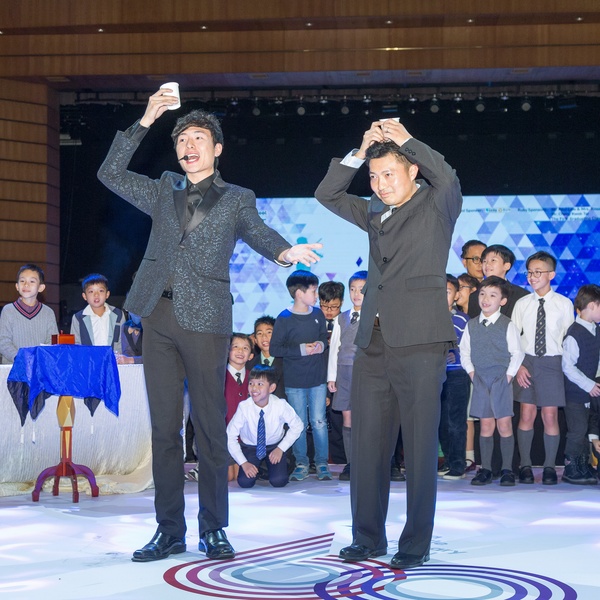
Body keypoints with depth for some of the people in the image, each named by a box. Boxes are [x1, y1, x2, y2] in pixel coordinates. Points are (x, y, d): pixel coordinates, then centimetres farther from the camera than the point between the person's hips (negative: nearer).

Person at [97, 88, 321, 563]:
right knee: (164, 427, 5)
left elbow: (258, 233, 1)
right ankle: (170, 531, 11)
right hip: (159, 316, 3)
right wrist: (146, 120, 5)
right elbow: (110, 173, 12)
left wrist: (285, 252, -22)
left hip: (205, 319, -3)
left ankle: (213, 530, 7)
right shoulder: (164, 192, 18)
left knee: (210, 427, -1)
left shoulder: (237, 199, 12)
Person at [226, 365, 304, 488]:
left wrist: (281, 448, -13)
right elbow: (230, 436, -18)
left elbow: (297, 426, -8)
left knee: (279, 481, -21)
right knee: (245, 482, -21)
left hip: (274, 447, 0)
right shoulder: (244, 407, -26)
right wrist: (243, 463, -21)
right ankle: (256, 467, 13)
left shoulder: (280, 405, -25)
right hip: (250, 448, 0)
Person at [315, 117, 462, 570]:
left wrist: (406, 139, -9)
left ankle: (416, 544, 4)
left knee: (420, 446, -3)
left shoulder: (437, 206, 3)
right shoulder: (375, 213, 19)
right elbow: (327, 195, 21)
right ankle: (368, 537, 16)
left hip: (419, 341, -6)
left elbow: (447, 177, -17)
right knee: (368, 443, 6)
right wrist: (360, 152, 8)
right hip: (373, 342, 6)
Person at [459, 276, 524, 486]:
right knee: (486, 425, 5)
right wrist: (471, 372, 3)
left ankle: (507, 469, 4)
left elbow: (517, 353, -2)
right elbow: (464, 351, 13)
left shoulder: (508, 325, -4)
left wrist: (509, 374, -8)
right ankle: (485, 469, 8)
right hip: (480, 381, 3)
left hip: (501, 380, -3)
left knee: (504, 425, -2)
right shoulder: (471, 325, 6)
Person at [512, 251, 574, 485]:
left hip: (553, 362, -1)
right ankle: (525, 466, 11)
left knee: (550, 416, 0)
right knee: (526, 415, 1)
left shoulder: (564, 304, 0)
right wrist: (518, 366, -5)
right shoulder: (522, 304, 4)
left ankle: (549, 467, 10)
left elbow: (569, 339, 2)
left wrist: (567, 367, -3)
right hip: (526, 362, 1)